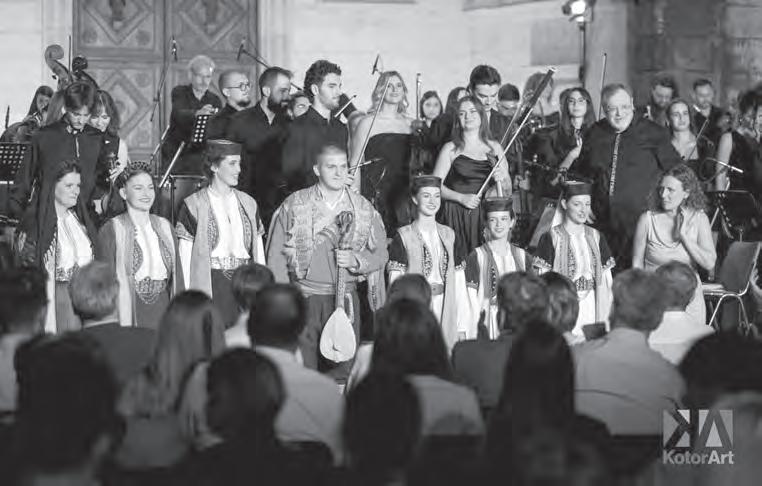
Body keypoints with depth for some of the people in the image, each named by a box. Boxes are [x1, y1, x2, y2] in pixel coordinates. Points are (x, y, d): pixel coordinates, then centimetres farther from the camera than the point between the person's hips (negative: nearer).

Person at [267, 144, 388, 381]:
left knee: (341, 370, -1)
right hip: (304, 299, -2)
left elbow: (380, 254, 12)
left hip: (345, 300, 2)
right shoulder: (294, 205, 3)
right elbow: (276, 256, 3)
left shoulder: (363, 208, 9)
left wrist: (355, 260, -9)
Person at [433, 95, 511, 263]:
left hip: (488, 217, 2)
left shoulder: (494, 147, 13)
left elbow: (508, 191, 16)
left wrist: (501, 181, -6)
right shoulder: (451, 149, 5)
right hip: (456, 216, -2)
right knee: (459, 265, -12)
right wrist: (461, 197, -14)